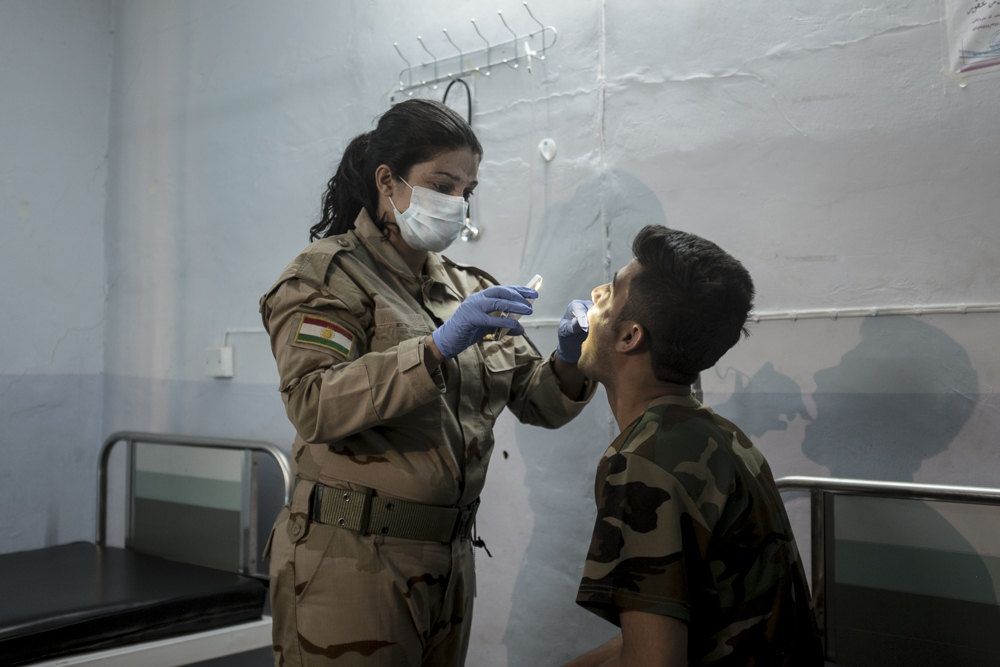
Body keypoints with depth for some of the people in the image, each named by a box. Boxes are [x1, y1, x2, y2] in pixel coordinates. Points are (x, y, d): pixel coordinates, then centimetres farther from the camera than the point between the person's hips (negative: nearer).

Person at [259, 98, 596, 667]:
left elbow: (541, 405, 11)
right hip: (353, 558, -6)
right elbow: (315, 405, -22)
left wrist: (570, 361, -10)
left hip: (448, 556, 6)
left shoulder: (469, 288, 13)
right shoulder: (329, 274, -5)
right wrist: (438, 348, -28)